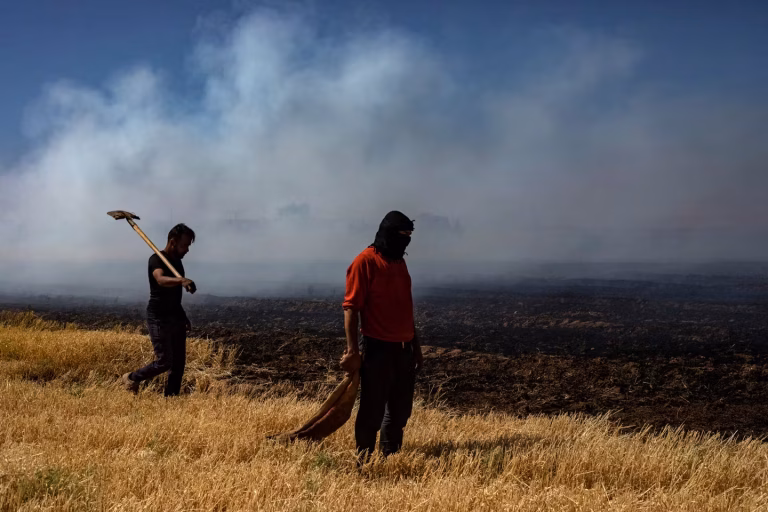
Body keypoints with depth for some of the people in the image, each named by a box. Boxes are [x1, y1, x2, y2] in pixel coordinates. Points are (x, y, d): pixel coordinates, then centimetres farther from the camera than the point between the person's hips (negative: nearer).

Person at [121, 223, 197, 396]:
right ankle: (131, 379, 16)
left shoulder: (177, 261, 11)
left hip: (176, 317, 8)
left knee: (178, 363, 5)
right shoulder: (157, 259, -15)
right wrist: (181, 280, -56)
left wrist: (183, 316, 23)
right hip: (159, 318, -8)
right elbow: (161, 280, -38)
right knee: (164, 361, -8)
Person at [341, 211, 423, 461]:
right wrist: (352, 350, -18)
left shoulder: (400, 263, 14)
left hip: (403, 348, 8)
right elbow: (351, 307, -13)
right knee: (373, 409, -3)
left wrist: (416, 345, 19)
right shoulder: (365, 262, -10)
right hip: (377, 347, -8)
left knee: (401, 408, 13)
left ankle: (390, 456, 24)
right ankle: (364, 458, 7)